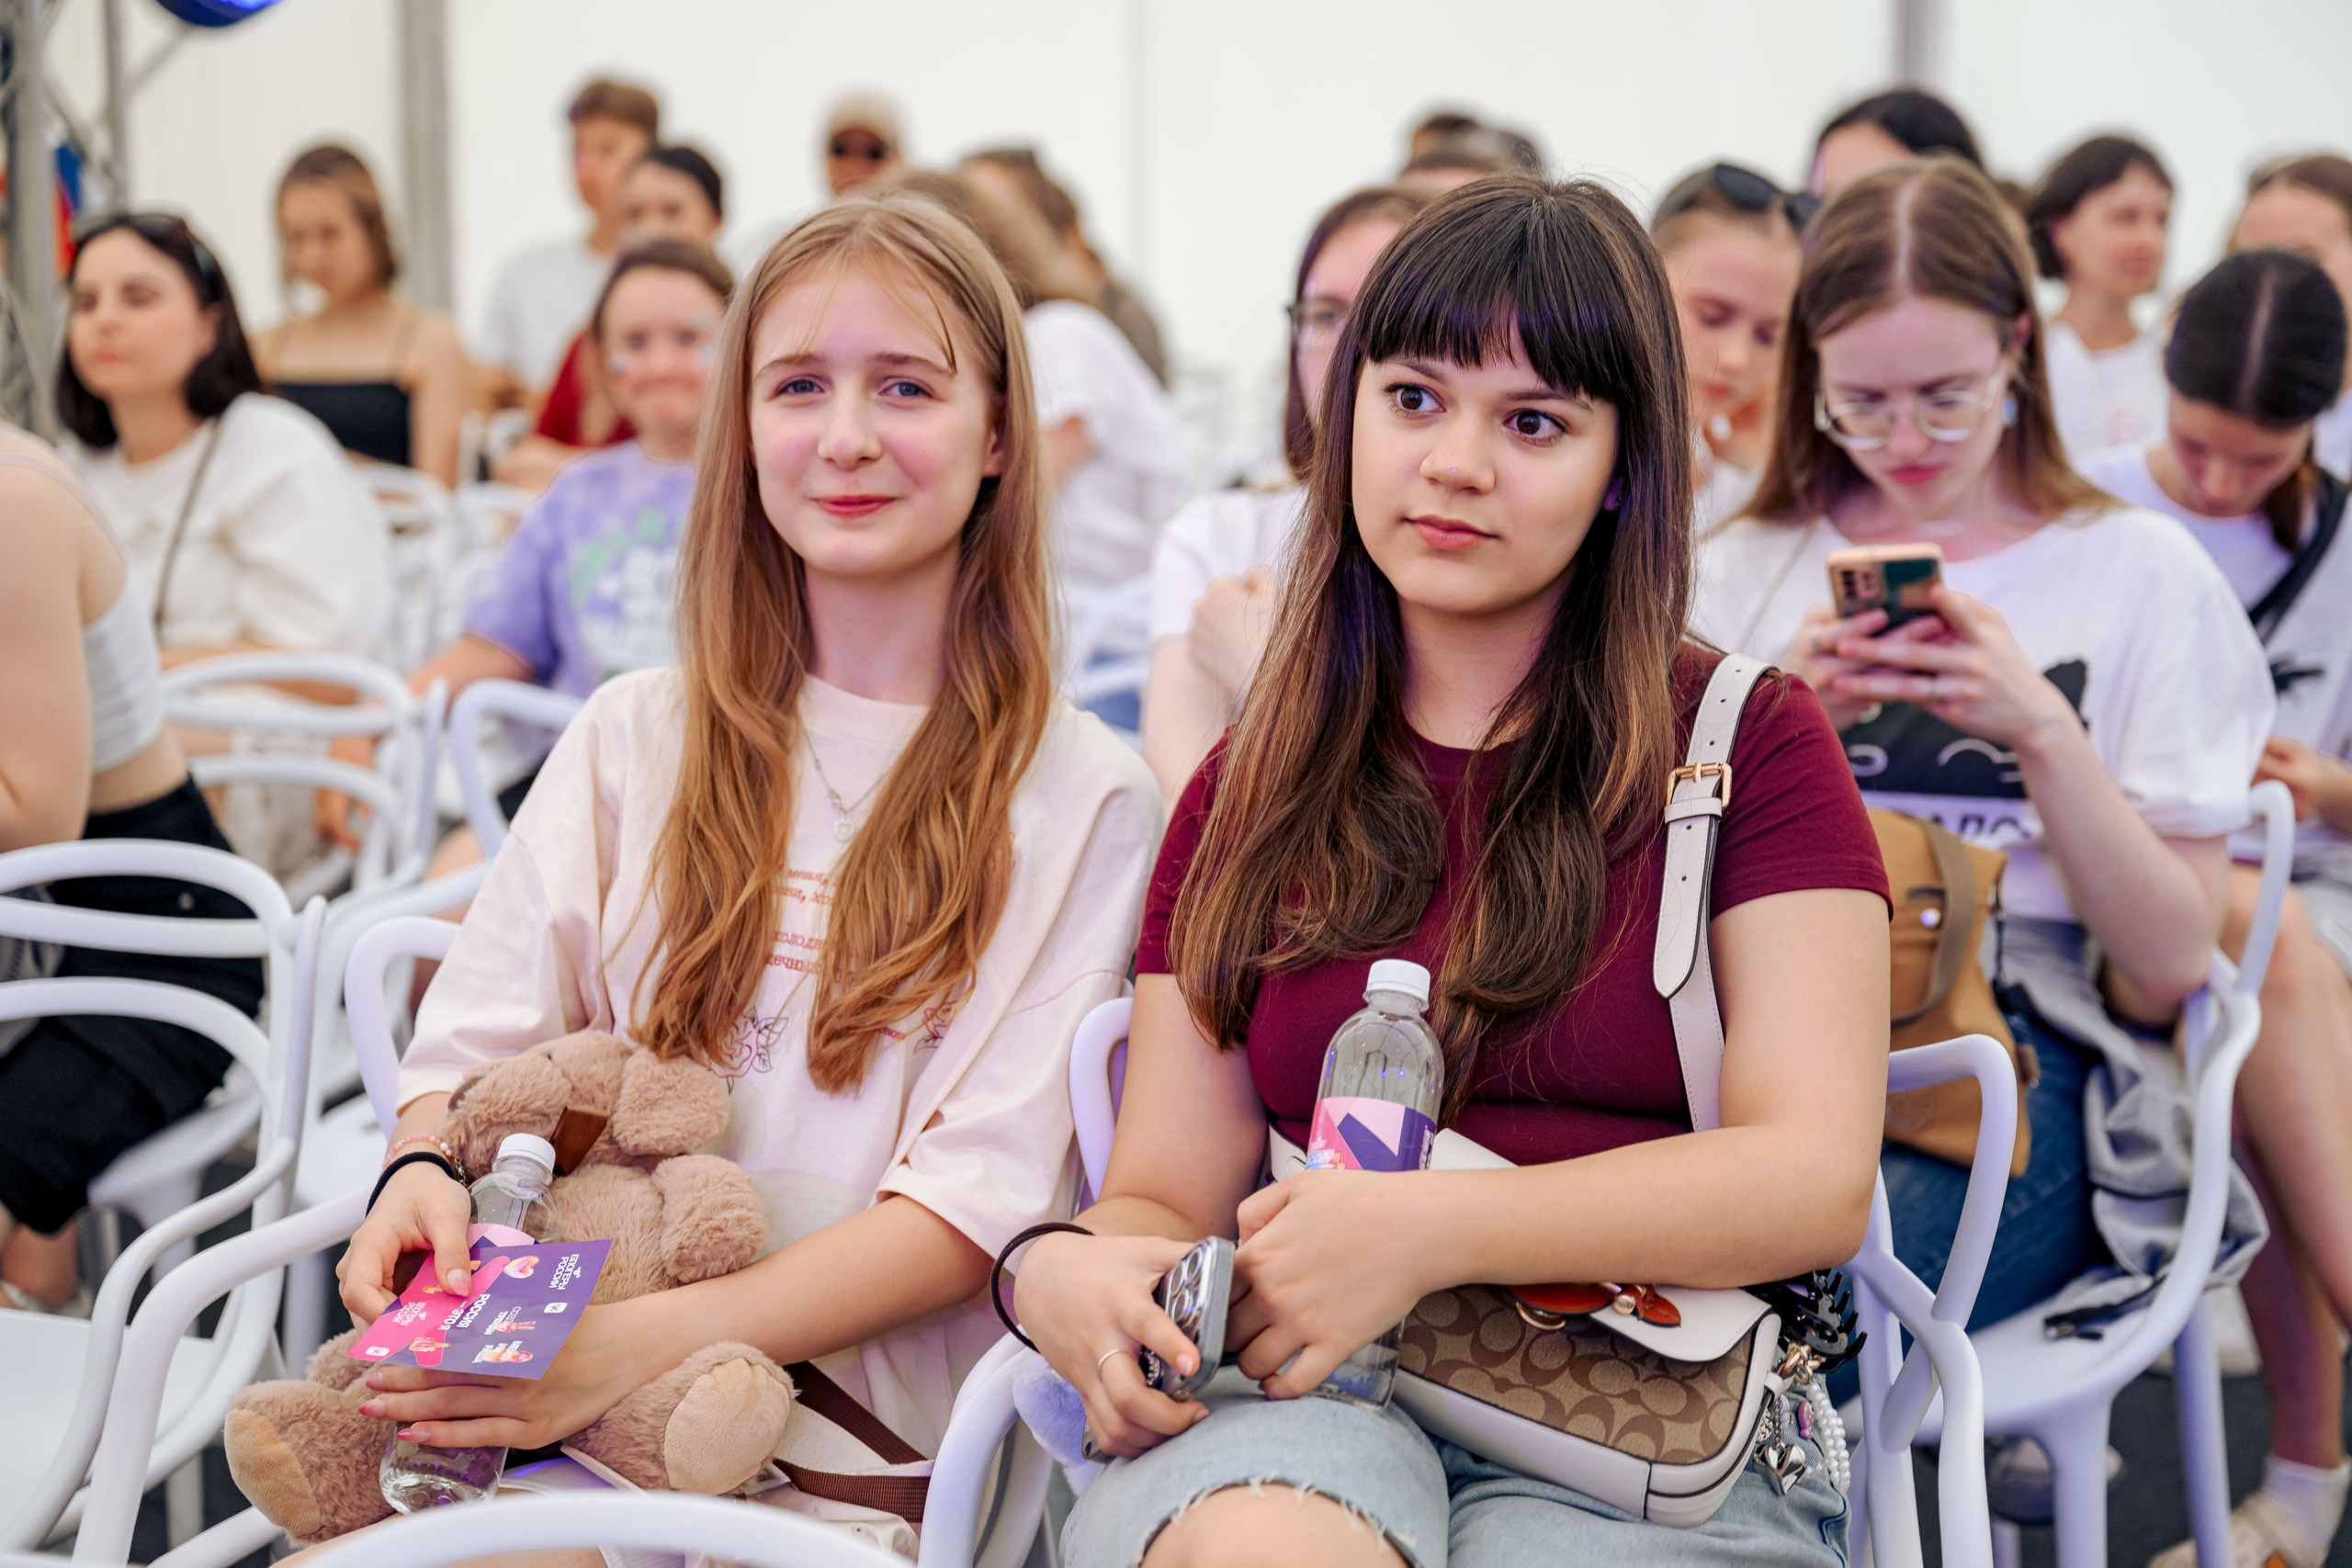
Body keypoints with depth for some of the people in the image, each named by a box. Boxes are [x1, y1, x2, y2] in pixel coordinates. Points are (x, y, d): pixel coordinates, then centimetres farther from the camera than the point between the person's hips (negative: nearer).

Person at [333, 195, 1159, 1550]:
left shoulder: (1083, 796, -1)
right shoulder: (637, 738, 11)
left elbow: (979, 1198, -8)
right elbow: (480, 1038, 7)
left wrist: (646, 1339, -21)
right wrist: (424, 1171, -17)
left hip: (880, 1441, -2)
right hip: (572, 1399, 3)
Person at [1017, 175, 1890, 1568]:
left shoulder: (1748, 746, 7)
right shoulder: (1250, 797, 17)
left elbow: (1816, 1176, -4)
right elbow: (1168, 1193, 11)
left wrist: (1422, 1230, -17)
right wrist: (1064, 1271, -15)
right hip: (1299, 1405, 1)